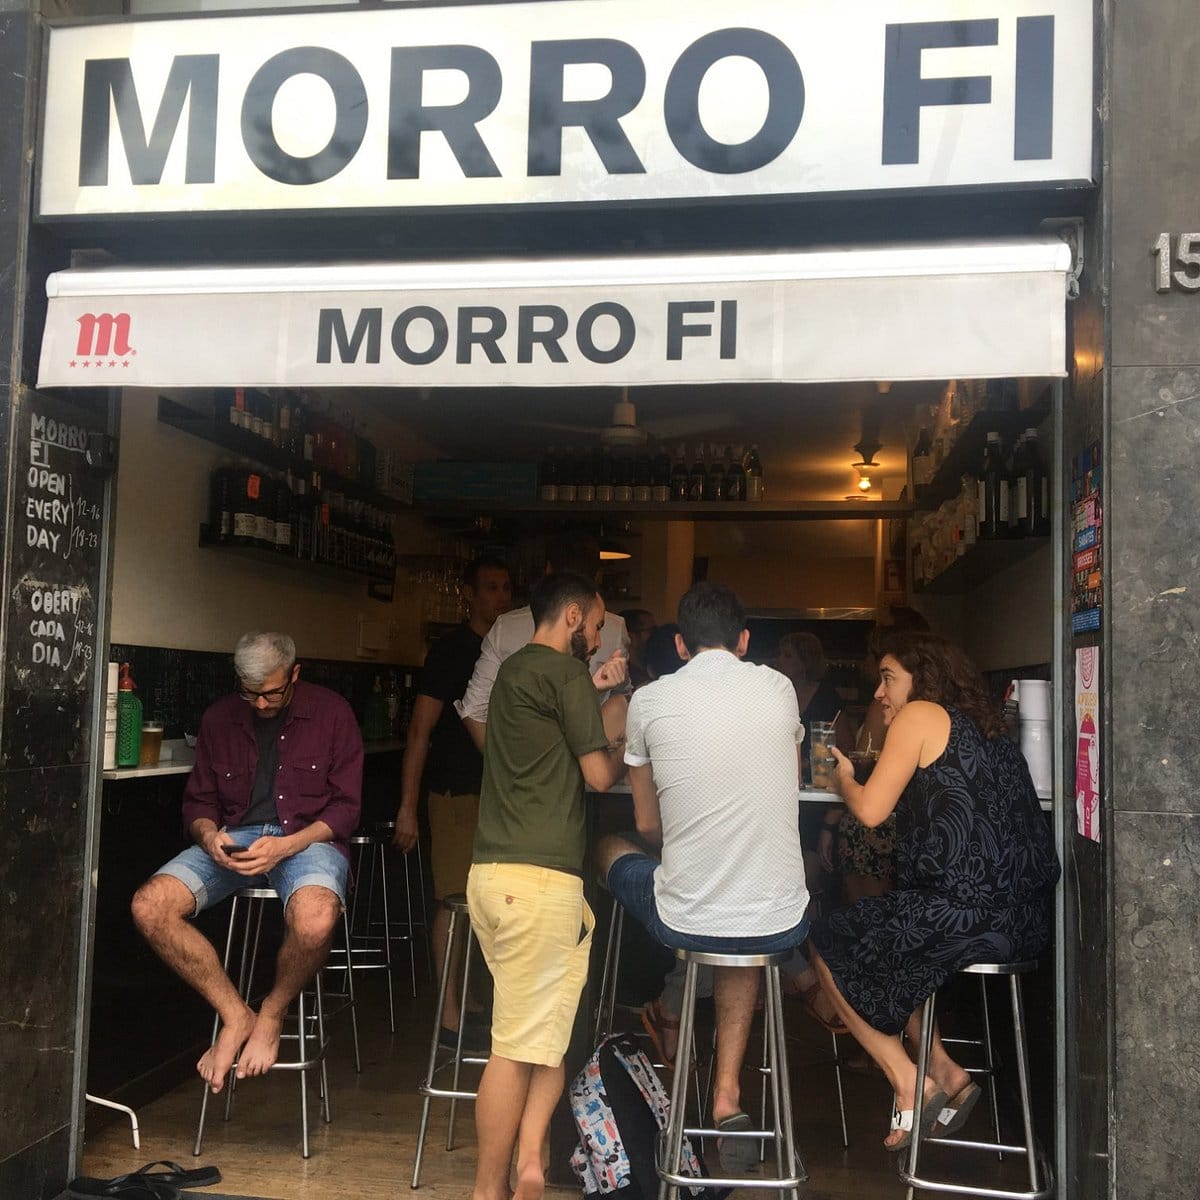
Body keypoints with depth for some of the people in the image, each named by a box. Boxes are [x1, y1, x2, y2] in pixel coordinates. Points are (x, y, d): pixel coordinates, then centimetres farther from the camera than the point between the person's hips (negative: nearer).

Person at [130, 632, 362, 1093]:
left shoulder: (331, 713, 1)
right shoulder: (220, 718, 11)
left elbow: (345, 808, -1)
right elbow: (198, 800, 17)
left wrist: (285, 846, -16)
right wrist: (209, 835, -8)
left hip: (308, 838, -4)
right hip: (234, 839, 4)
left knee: (315, 921, -37)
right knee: (149, 906, -23)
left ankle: (272, 1015, -3)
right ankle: (236, 1015, -7)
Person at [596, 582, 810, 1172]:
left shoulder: (649, 700, -5)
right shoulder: (779, 688, 1)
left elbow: (649, 824, 7)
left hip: (685, 923, -2)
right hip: (782, 923, 2)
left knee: (611, 849, 28)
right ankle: (728, 1093, 25)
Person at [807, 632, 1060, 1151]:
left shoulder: (921, 715, -3)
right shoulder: (985, 729, 21)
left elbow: (870, 810, -8)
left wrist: (844, 777, 12)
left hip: (962, 911, -8)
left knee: (829, 946, 12)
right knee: (876, 935, 26)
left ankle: (911, 1084, 9)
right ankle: (946, 1074, 17)